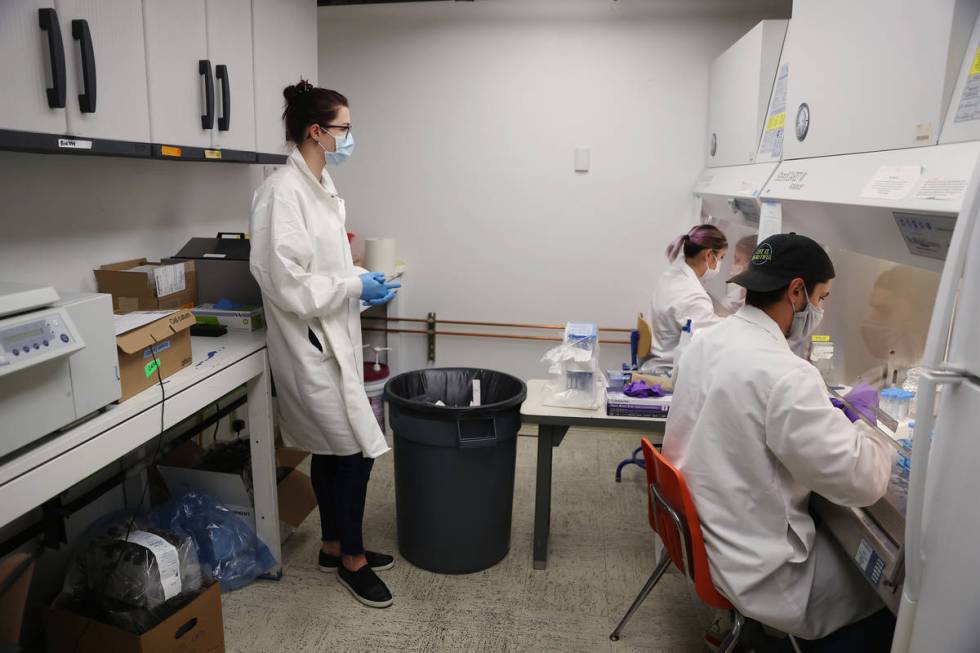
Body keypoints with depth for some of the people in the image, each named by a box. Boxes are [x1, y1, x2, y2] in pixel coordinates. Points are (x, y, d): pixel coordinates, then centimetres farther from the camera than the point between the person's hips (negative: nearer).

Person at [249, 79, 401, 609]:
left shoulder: (321, 187, 11)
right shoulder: (283, 192, -19)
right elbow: (287, 283, -23)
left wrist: (361, 282, 5)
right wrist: (354, 287, -16)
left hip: (332, 338, 10)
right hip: (309, 344, -10)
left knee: (331, 449, 18)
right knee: (357, 449, -2)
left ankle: (334, 546, 34)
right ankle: (351, 557, 19)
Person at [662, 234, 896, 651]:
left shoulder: (706, 343, -1)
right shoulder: (784, 374, -28)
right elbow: (863, 482, -21)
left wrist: (830, 419, 10)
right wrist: (860, 423, -2)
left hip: (699, 529, 8)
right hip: (753, 565, -8)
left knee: (839, 536, 26)